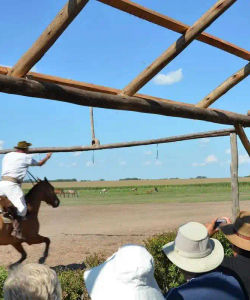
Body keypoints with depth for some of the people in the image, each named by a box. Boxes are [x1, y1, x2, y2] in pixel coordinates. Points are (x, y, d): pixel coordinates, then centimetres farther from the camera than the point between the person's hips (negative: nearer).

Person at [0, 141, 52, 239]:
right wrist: (47, 157, 37)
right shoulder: (26, 157, 4)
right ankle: (16, 230, -22)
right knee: (22, 207, -11)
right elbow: (40, 163, 18)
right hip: (12, 184, -7)